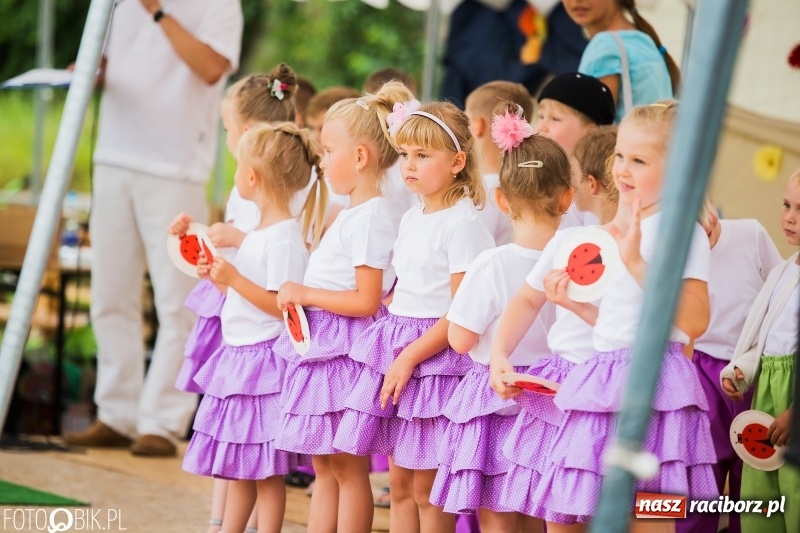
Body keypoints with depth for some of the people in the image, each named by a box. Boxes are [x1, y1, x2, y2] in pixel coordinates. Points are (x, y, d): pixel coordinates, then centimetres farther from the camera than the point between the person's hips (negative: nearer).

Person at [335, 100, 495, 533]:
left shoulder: (462, 224, -13)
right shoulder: (411, 219, 13)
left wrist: (410, 357, -17)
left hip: (437, 356, -8)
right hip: (396, 351, 8)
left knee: (428, 489, -3)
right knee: (399, 482, 11)